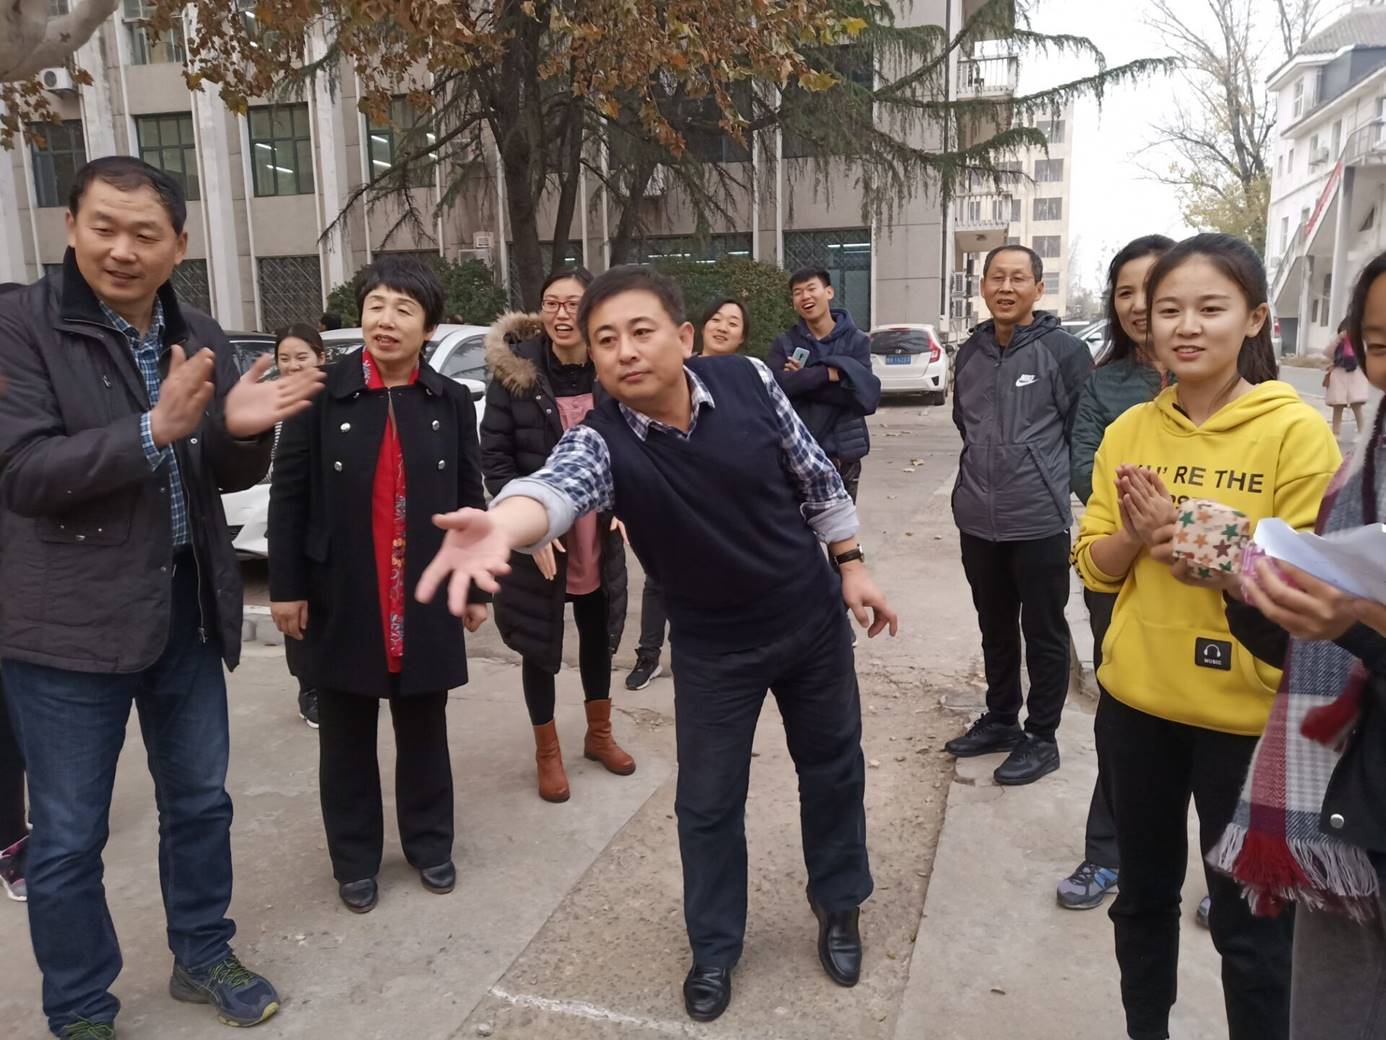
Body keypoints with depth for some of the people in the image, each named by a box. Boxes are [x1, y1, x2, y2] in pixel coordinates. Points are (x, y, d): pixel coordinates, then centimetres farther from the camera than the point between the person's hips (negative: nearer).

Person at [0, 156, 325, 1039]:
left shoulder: (198, 337, 4)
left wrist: (243, 430, -15)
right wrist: (154, 430, -29)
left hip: (187, 606, 5)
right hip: (71, 619, -5)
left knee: (200, 798, 18)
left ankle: (203, 957, 39)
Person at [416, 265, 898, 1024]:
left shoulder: (748, 382, -17)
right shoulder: (602, 441, -24)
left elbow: (815, 475, -3)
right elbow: (558, 485, -48)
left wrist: (851, 567, 0)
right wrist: (500, 525, -70)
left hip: (812, 616, 2)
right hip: (714, 643, -2)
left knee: (833, 765, 17)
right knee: (708, 801, 8)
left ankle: (838, 908, 44)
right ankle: (714, 949, 33)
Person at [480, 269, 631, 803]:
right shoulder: (514, 372, -13)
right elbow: (494, 459, -10)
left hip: (599, 535, 3)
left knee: (598, 635, 18)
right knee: (540, 645, 10)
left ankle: (599, 733, 41)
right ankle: (548, 753, 30)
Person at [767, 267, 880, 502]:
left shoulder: (856, 341, 1)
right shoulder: (784, 343, 2)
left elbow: (865, 395, -12)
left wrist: (802, 381, -13)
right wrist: (827, 373, -20)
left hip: (842, 454, 0)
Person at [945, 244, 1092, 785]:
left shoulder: (1063, 350, -10)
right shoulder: (970, 351, 7)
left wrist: (1045, 478, 0)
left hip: (1039, 520, -6)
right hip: (978, 519, 6)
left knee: (1044, 632, 7)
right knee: (995, 628, 19)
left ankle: (1041, 737, 21)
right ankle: (999, 719, 35)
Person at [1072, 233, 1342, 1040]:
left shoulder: (1296, 431, -13)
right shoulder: (1129, 430, 1)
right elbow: (1093, 566, 3)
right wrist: (1136, 537, -17)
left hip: (1247, 714, -4)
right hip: (1137, 700, 5)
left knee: (1249, 920, 11)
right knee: (1144, 893, 21)